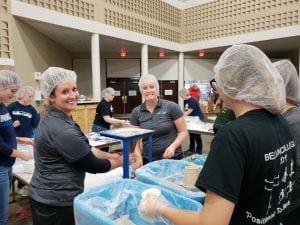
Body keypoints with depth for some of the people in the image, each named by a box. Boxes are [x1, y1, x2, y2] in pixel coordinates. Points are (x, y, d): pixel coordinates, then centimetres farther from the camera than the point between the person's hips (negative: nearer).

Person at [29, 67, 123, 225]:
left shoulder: (53, 119, 3)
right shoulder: (62, 131, -28)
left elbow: (84, 150, 8)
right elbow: (92, 165, -20)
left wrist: (110, 155, 3)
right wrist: (121, 161, -5)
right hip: (55, 203, -9)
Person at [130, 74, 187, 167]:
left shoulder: (171, 107, -8)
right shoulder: (136, 112, 0)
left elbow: (183, 131, -3)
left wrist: (173, 146, -19)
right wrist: (138, 157, -11)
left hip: (172, 158, -2)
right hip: (148, 160, 2)